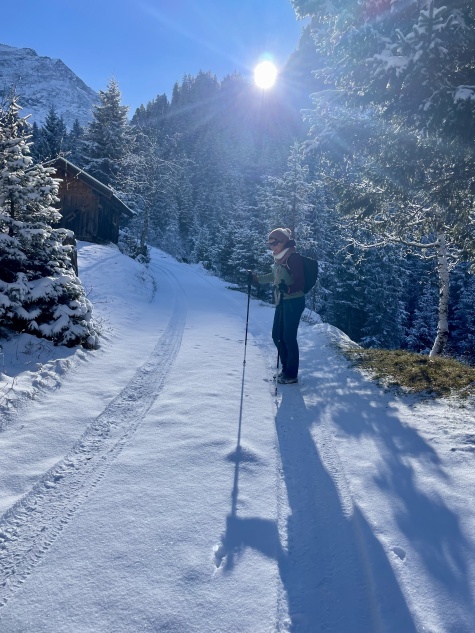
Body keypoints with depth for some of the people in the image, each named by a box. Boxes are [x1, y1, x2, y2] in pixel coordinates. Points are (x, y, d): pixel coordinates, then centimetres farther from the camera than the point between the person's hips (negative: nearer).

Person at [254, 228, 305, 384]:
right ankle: (286, 368, 28)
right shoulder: (279, 258, 9)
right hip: (282, 302, 9)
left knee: (289, 337, -2)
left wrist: (287, 289, -36)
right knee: (277, 336, 13)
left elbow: (300, 283, -20)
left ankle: (292, 375, 11)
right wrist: (258, 278, 31)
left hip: (293, 302, -9)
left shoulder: (293, 257, -16)